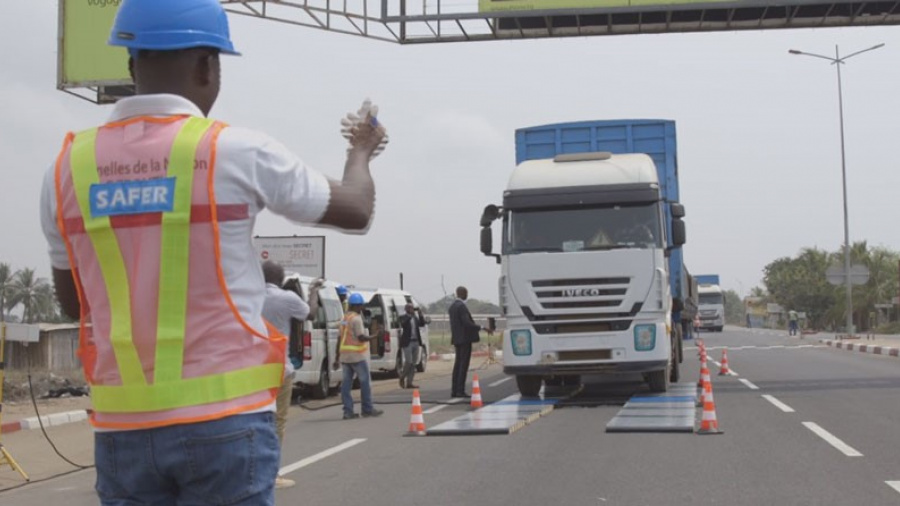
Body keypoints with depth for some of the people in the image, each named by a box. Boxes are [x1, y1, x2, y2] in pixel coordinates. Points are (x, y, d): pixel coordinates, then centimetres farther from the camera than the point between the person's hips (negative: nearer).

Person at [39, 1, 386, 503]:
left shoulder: (68, 167, 2)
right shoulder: (237, 151, -8)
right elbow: (356, 211, 7)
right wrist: (362, 149, 27)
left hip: (124, 427, 4)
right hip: (226, 421, -3)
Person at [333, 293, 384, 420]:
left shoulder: (344, 318, 15)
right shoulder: (356, 318, -11)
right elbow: (361, 337, -19)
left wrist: (337, 358, 20)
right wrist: (374, 337, -7)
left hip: (344, 355, 8)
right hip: (357, 356, -8)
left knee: (346, 383, 5)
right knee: (365, 381, 2)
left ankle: (348, 411, 3)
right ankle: (368, 409, 6)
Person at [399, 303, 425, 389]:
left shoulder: (415, 318, 15)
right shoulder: (404, 318, -2)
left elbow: (422, 324, 2)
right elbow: (403, 325, -21)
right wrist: (410, 316, -24)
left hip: (416, 342, 6)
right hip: (407, 342, -6)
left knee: (413, 363, 4)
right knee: (408, 361, -11)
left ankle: (409, 383, 6)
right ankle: (402, 377, 11)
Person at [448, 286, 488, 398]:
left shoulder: (452, 306, 13)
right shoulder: (461, 306, -16)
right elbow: (467, 323, -23)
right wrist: (481, 328, -19)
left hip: (457, 339, 9)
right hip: (465, 338, -9)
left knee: (458, 364, 10)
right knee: (464, 365, -7)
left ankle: (454, 390, 10)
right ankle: (460, 391, -9)